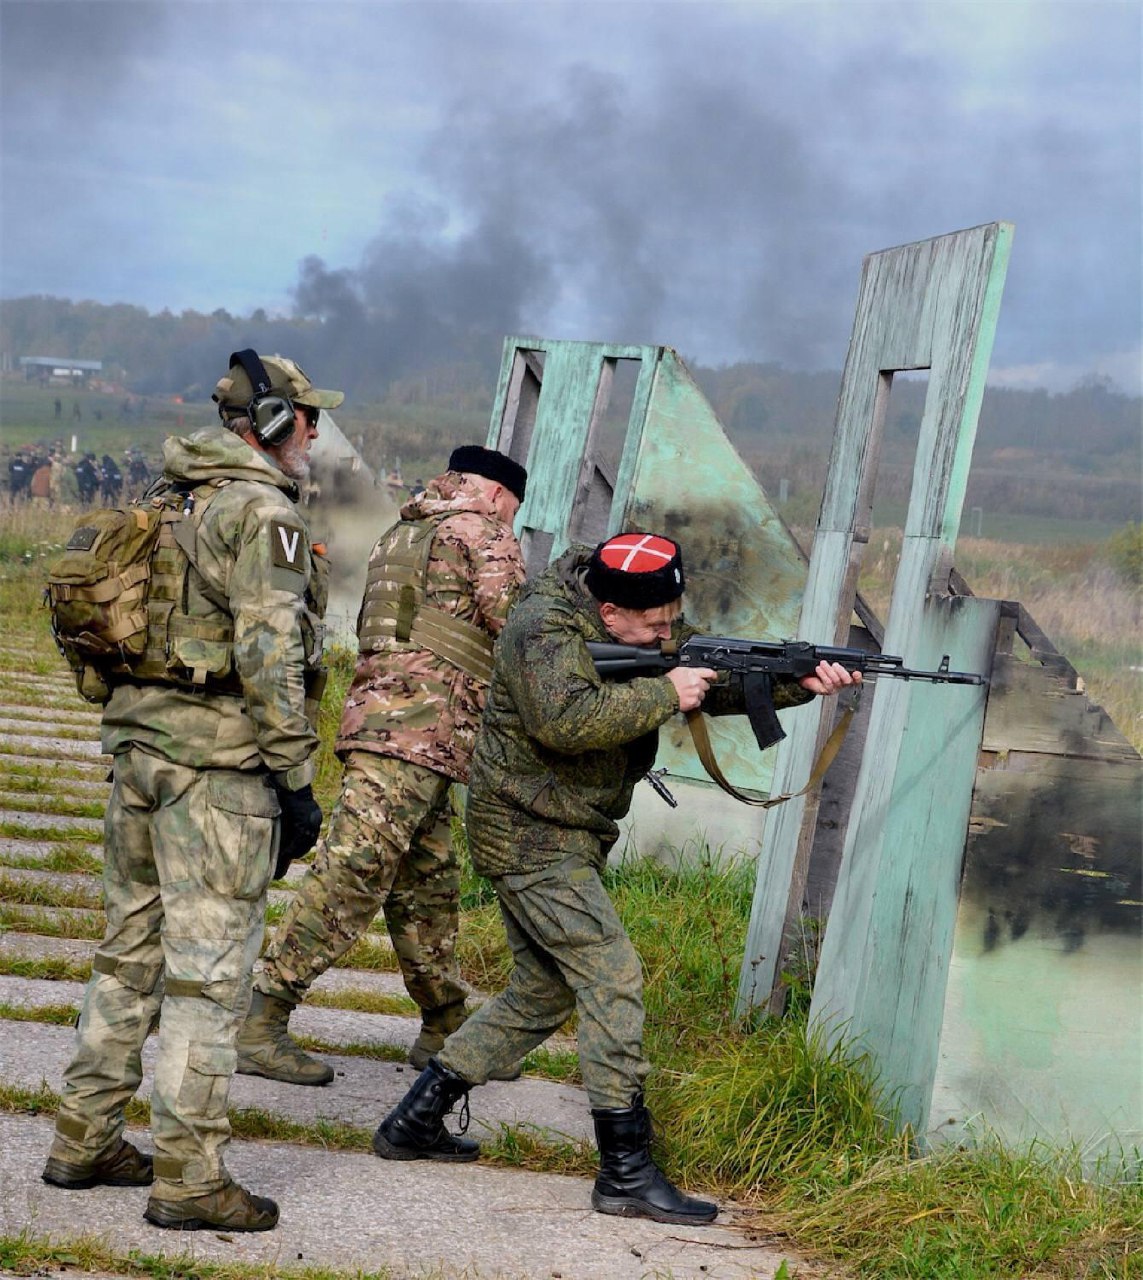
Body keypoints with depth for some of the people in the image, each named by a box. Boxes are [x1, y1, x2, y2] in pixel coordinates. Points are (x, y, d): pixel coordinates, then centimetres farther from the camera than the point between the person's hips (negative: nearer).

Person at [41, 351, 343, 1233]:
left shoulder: (171, 502, 15)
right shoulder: (263, 515, -12)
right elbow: (269, 657, -18)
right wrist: (297, 781, -15)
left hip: (141, 745, 9)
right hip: (220, 762, -9)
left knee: (133, 953, 16)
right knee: (209, 970, -5)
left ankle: (86, 1141, 22)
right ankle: (190, 1177, -4)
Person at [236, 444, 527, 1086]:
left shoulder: (399, 535, 24)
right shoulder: (483, 533, 0)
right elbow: (514, 622, -7)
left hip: (377, 715, 9)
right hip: (419, 727, -9)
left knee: (429, 888, 15)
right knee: (349, 880, -11)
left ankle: (446, 1032, 22)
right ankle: (260, 1025, -14)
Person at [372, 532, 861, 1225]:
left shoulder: (655, 628, 6)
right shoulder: (547, 630, -21)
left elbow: (723, 682, 7)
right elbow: (566, 720, -37)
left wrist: (801, 682, -9)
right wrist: (665, 694, -29)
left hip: (566, 841, 10)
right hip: (532, 837, -10)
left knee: (545, 992, 16)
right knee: (613, 979, -14)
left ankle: (414, 1122, 22)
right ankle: (628, 1172, -13)